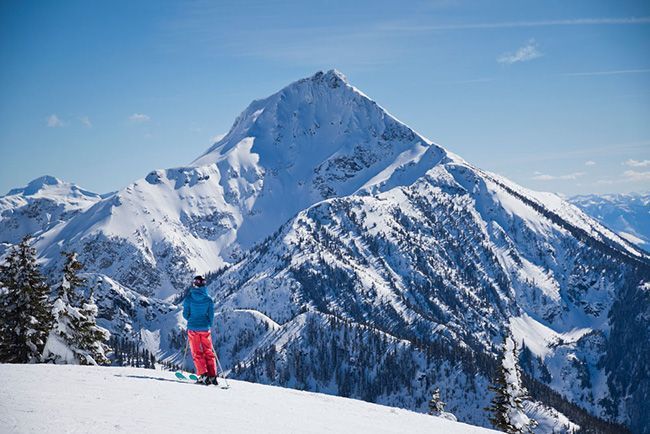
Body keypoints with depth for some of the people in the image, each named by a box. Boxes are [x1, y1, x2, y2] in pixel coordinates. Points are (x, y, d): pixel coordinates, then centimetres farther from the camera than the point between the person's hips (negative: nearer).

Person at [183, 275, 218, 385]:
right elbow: (211, 316, -1)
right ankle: (212, 376, 7)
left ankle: (203, 375, -2)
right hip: (205, 328, 1)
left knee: (197, 353, 9)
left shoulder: (189, 298, -8)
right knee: (209, 352, 12)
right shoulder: (208, 299, -5)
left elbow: (185, 314, -4)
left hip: (193, 328, -1)